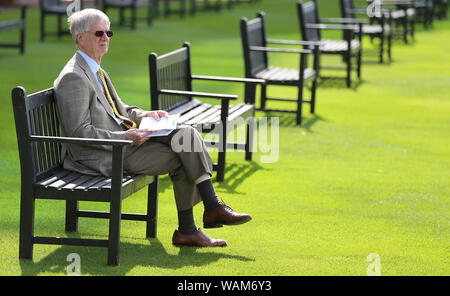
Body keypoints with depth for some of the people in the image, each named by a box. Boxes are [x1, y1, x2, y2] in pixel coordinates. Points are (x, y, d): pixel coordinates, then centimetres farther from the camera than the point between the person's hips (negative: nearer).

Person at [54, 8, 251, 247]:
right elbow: (79, 132, -20)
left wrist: (144, 116, 5)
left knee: (187, 133, -8)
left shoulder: (96, 71, 17)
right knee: (183, 161, -13)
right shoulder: (73, 78, -15)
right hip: (103, 157, -9)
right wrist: (125, 137, -23)